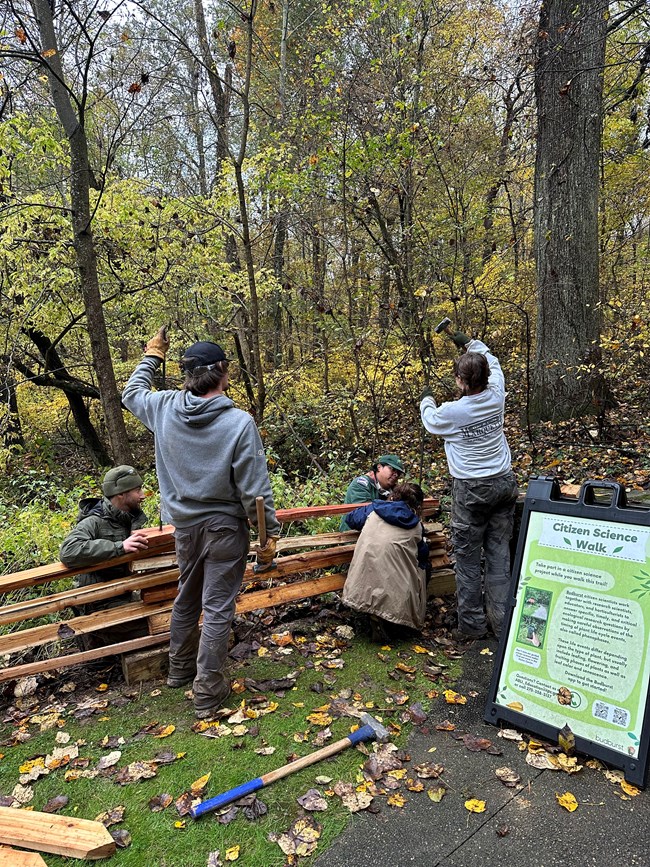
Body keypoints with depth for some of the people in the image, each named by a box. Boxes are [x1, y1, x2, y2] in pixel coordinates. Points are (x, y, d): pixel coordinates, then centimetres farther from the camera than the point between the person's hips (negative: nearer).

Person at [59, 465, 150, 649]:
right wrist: (120, 547, -34)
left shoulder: (131, 519, 6)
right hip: (102, 604, -8)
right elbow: (68, 551, -31)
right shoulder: (94, 522, -15)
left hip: (125, 595, 8)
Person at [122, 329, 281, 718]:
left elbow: (132, 394, 17)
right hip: (225, 526, -5)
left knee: (187, 599, 23)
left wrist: (152, 356, 29)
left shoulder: (165, 408, -7)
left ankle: (181, 668, 41)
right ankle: (208, 690, 16)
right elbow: (255, 488, -17)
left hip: (184, 525, 5)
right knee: (217, 609, 5)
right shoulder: (239, 422, -21)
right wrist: (270, 533, -7)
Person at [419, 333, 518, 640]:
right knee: (499, 553, 11)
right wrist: (470, 343, 30)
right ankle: (501, 619, 18)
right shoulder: (496, 397, -4)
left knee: (468, 558, 6)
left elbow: (431, 421, 9)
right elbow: (493, 362, 18)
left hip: (471, 490, -5)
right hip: (505, 482, 5)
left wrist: (426, 399, 29)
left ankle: (471, 623, 14)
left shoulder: (451, 412, -16)